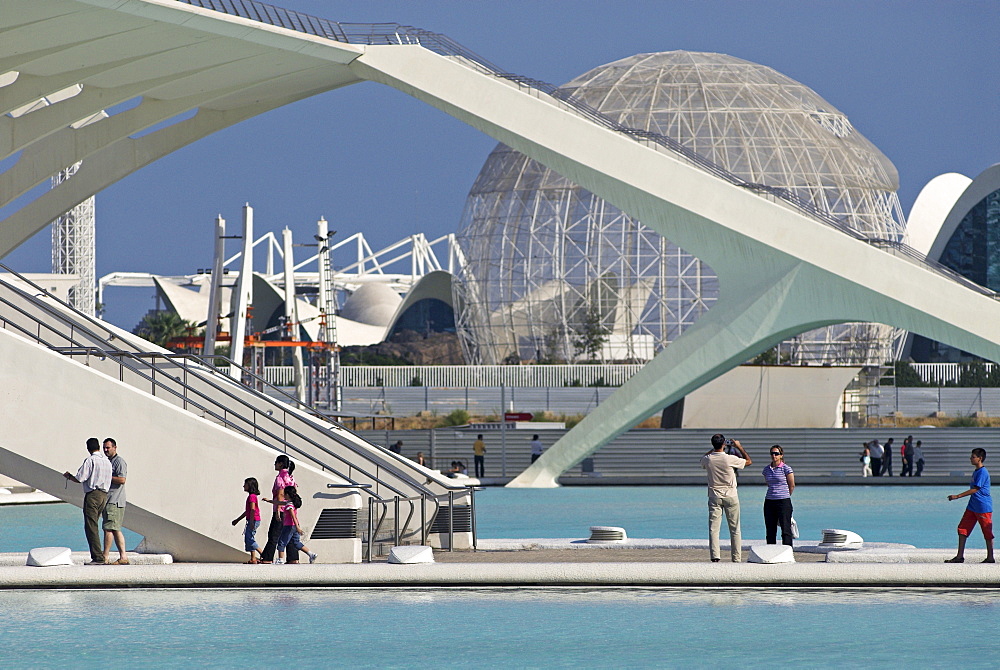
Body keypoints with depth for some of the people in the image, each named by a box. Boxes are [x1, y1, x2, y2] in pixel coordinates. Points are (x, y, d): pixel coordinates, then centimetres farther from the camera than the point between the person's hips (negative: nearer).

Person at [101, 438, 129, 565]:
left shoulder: (119, 462, -8)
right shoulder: (107, 462, 22)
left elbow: (121, 479, -19)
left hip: (115, 501, -10)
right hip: (107, 500, 10)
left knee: (109, 528, -12)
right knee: (116, 530, 7)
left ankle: (105, 557, -13)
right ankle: (123, 557, 7)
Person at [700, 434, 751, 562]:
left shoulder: (707, 459, -6)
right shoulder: (730, 459, -14)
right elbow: (748, 461, 2)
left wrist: (713, 448, 27)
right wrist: (739, 447, 12)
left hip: (714, 497, 1)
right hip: (731, 496, -1)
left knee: (713, 528, 1)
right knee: (735, 529, 7)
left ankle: (714, 556, -11)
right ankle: (736, 558, 8)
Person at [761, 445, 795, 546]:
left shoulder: (786, 469, -6)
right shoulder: (766, 469, 8)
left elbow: (792, 486, 3)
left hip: (783, 501, -5)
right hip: (769, 502, 5)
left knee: (785, 530, -6)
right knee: (770, 531, 6)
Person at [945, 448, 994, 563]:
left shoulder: (983, 472, -16)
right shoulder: (976, 472, 14)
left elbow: (975, 489, -20)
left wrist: (958, 496, -19)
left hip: (983, 507, -10)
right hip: (972, 506, 10)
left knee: (987, 532, 1)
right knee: (962, 529, 3)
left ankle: (990, 557, 9)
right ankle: (960, 556, 5)